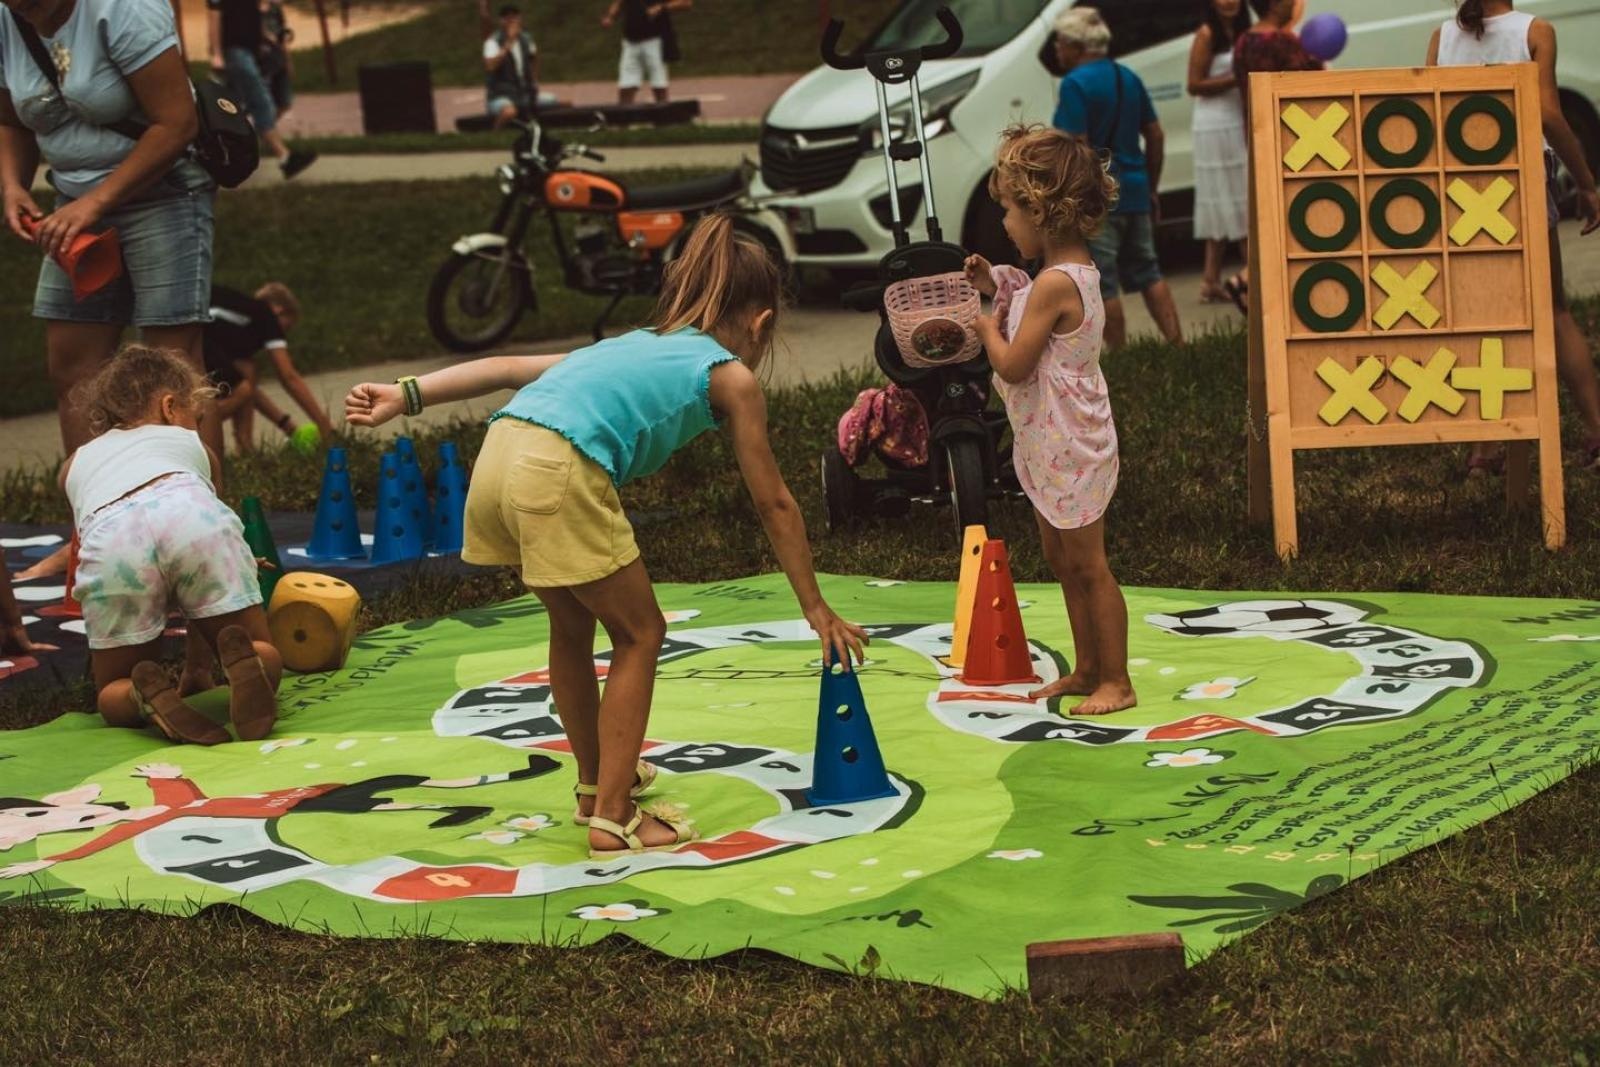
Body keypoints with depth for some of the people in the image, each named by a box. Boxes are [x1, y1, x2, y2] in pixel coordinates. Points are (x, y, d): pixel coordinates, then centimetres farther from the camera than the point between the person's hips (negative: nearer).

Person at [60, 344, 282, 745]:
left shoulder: (77, 462, 40)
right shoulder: (191, 445, 39)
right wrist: (198, 667, 48)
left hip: (110, 539, 1)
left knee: (114, 696, 17)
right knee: (265, 656, 14)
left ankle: (149, 696, -18)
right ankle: (242, 664, -22)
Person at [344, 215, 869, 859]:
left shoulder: (637, 344, 32)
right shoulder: (731, 375, 15)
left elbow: (509, 367, 22)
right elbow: (774, 505, 18)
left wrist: (407, 395, 17)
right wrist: (816, 610, 25)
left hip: (499, 454, 7)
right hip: (561, 473, -7)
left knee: (574, 625, 26)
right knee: (639, 635, 10)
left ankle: (598, 782, 42)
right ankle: (614, 819, 8)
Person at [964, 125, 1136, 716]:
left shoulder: (1054, 284, -24)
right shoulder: (1074, 270, 6)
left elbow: (1013, 364, -23)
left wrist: (986, 325, -6)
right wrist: (996, 284, 11)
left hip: (1069, 448, -10)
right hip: (1052, 445, 10)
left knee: (1088, 564, -1)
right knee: (1061, 559, 18)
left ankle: (1116, 681, 8)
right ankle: (1087, 670, 27)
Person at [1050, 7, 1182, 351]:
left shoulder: (1076, 84, -13)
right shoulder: (1127, 77, 11)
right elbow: (1156, 136, 14)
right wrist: (1152, 189, 21)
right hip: (1135, 192, 8)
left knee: (1104, 284, 0)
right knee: (1148, 273, 15)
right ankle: (1177, 344, 13)